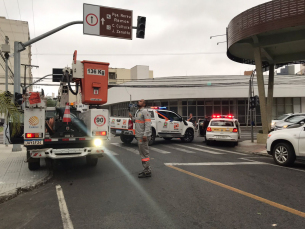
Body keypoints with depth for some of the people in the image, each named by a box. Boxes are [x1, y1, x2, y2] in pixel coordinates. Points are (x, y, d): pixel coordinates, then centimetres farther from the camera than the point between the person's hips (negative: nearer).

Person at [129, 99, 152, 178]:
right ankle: (146, 170, 26)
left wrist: (145, 135, -26)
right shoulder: (137, 112, 18)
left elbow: (148, 123, -20)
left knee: (144, 154, -6)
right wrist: (132, 117, 7)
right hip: (139, 136, 10)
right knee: (142, 153, 16)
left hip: (143, 136, -10)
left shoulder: (145, 112, -12)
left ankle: (147, 172, 0)